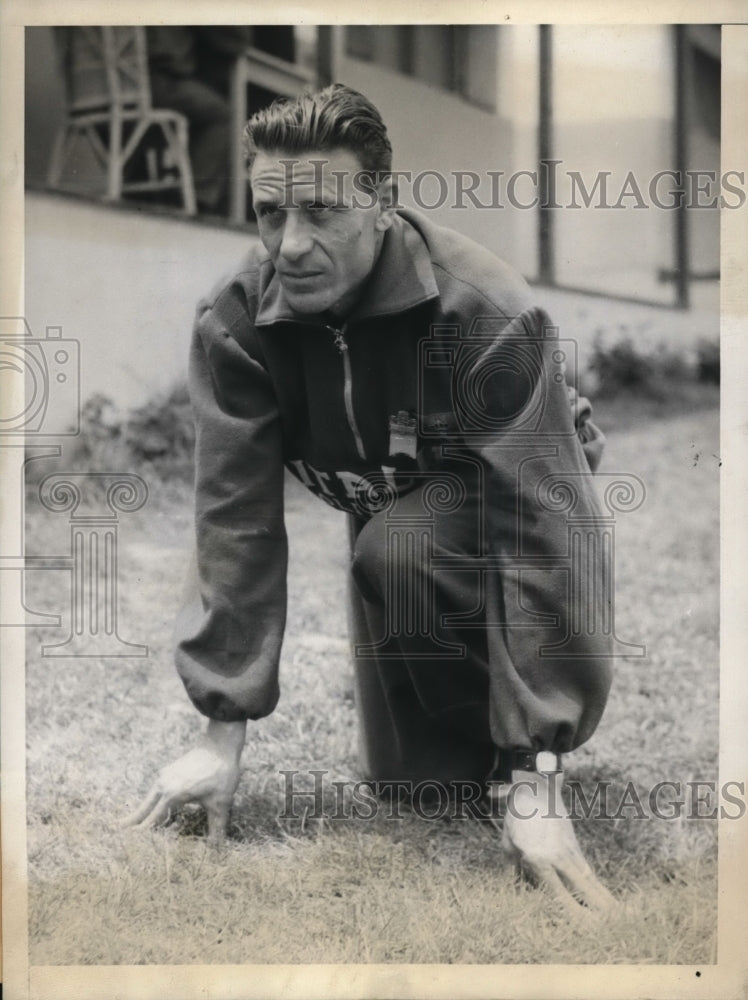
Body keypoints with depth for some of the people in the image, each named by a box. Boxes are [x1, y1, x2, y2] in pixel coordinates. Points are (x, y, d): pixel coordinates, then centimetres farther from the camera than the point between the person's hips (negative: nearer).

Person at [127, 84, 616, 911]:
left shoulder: (490, 316, -35)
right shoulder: (234, 324, -23)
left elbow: (535, 531, -36)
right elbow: (236, 519, -22)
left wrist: (534, 785, -39)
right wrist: (223, 733, -24)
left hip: (506, 501, -4)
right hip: (390, 513, 4)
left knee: (399, 549, -37)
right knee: (405, 777, 2)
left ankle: (514, 753, -12)